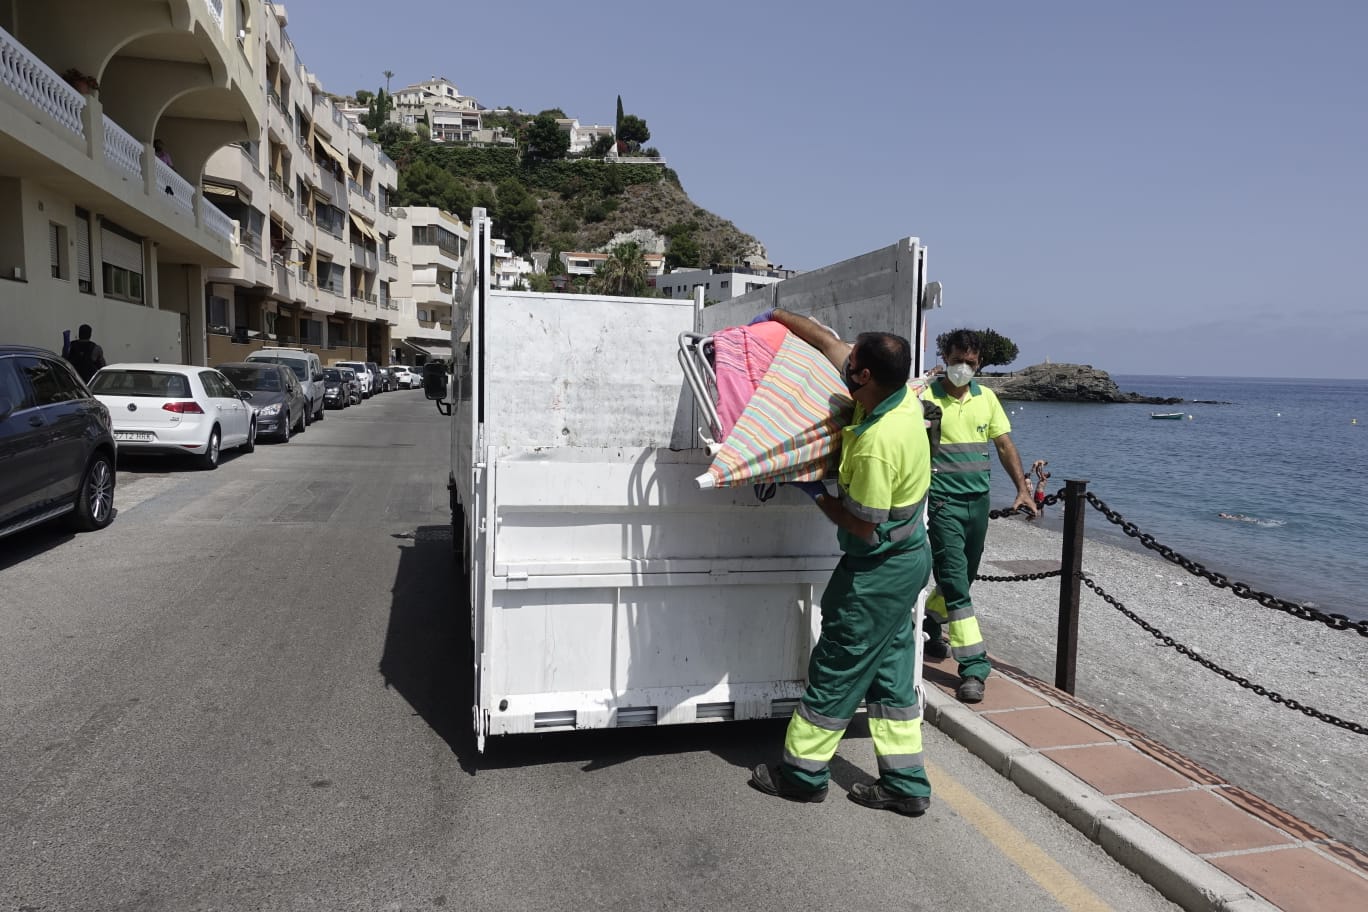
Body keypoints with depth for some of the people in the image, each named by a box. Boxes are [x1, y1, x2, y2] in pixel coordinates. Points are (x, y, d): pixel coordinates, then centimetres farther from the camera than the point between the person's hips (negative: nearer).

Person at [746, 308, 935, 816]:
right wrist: (777, 316, 16)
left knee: (836, 670, 5)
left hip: (878, 572, -9)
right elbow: (829, 343, 9)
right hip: (907, 559, 9)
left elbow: (865, 526, -22)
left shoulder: (876, 444, -30)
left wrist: (819, 496, -8)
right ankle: (905, 784, 24)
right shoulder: (900, 395, -3)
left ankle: (803, 771, 22)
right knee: (889, 670, 16)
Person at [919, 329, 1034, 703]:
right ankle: (974, 666, -4)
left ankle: (929, 624, 44)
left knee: (961, 578, 19)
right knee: (955, 582, -8)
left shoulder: (986, 398, 10)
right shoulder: (925, 397, -7)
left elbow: (1005, 445, 10)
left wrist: (1022, 488, 2)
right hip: (943, 503, -6)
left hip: (978, 501, 6)